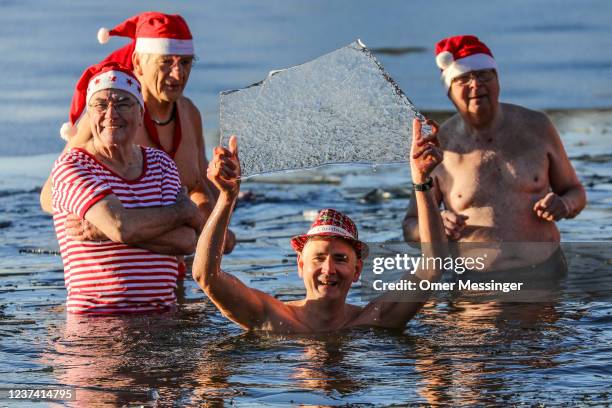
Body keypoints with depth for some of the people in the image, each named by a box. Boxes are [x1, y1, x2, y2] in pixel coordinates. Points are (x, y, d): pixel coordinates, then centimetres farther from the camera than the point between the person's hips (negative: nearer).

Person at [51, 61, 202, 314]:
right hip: (93, 318, -4)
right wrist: (184, 211, 0)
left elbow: (187, 242, -1)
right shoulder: (71, 166, -1)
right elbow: (121, 227, -17)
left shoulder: (161, 163, 14)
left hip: (161, 314, 4)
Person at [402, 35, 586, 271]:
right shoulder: (437, 147, 2)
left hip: (545, 271, 2)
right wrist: (437, 227, -13)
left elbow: (575, 192, 19)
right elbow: (410, 229, 9)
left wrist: (564, 206, -3)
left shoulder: (535, 127, 9)